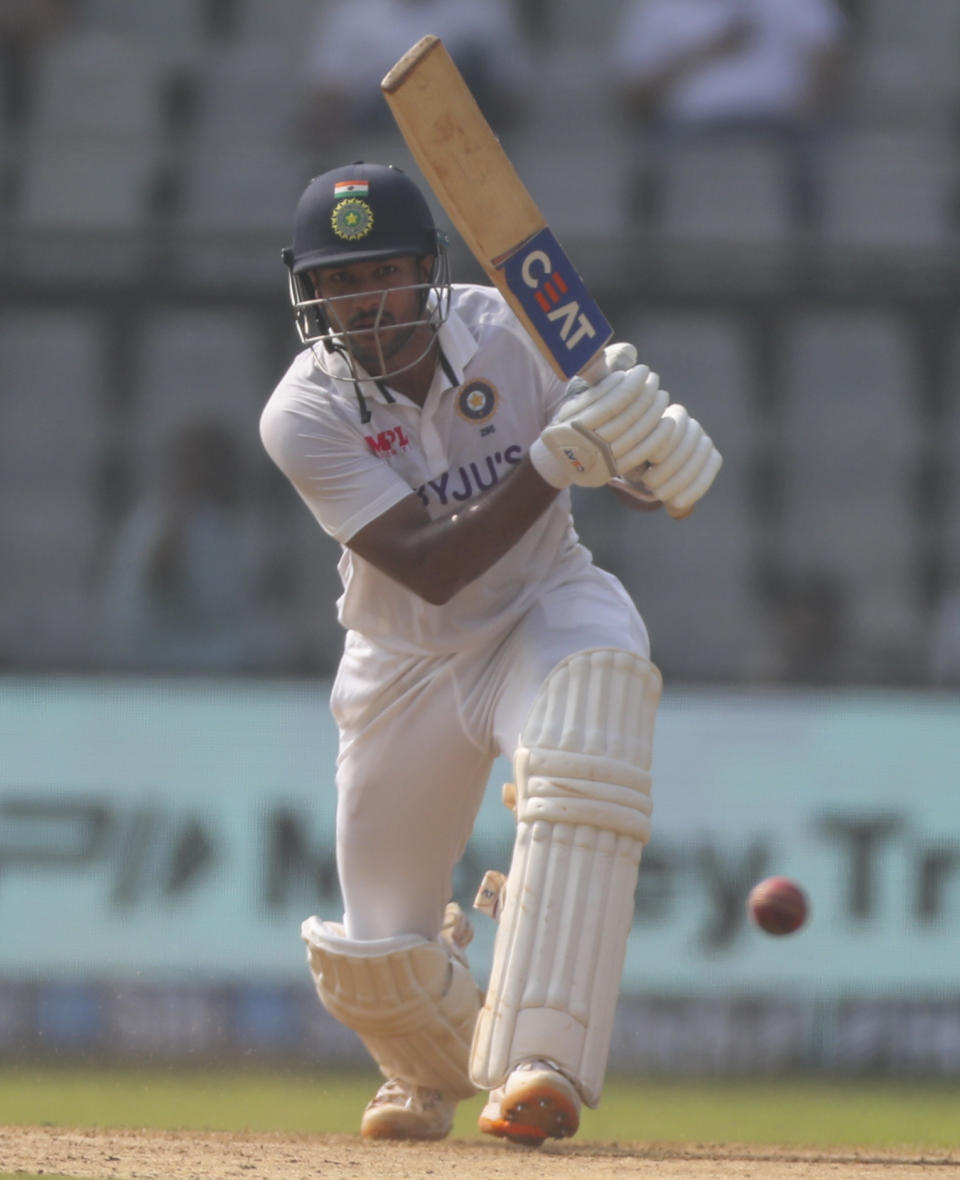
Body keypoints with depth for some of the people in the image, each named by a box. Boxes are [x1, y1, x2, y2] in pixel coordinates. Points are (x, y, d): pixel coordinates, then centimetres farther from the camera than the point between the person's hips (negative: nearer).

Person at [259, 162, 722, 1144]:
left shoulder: (512, 334, -17)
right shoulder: (304, 416, -20)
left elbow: (646, 484, -12)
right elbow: (429, 568, -29)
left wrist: (654, 452, -38)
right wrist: (553, 463, -42)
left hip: (545, 615, -1)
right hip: (405, 667, 1)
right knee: (375, 965, 2)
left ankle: (541, 1064, -39)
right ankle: (432, 1072, 43)